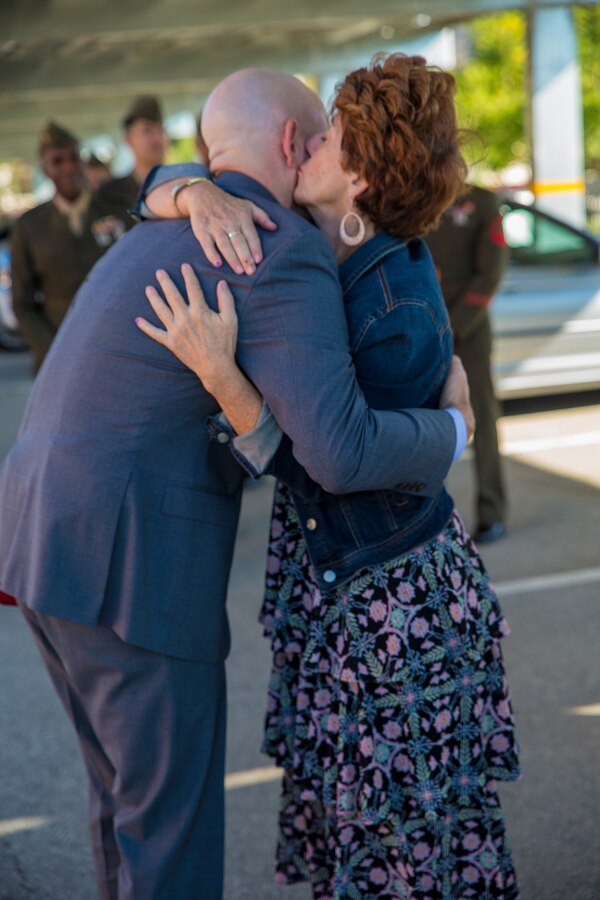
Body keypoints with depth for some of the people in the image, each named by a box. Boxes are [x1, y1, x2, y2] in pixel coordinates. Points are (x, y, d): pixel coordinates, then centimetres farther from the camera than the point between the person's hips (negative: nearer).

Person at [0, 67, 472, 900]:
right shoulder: (288, 252, -13)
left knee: (129, 785, 23)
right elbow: (341, 452, -24)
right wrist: (448, 433, -3)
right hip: (132, 569, -9)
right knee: (175, 810, 7)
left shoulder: (161, 238, 18)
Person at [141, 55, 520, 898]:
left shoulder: (397, 318, -27)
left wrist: (219, 375, -34)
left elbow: (306, 462, -23)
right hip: (327, 584, 8)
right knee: (336, 808, 22)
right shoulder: (323, 248, -2)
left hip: (392, 598, -8)